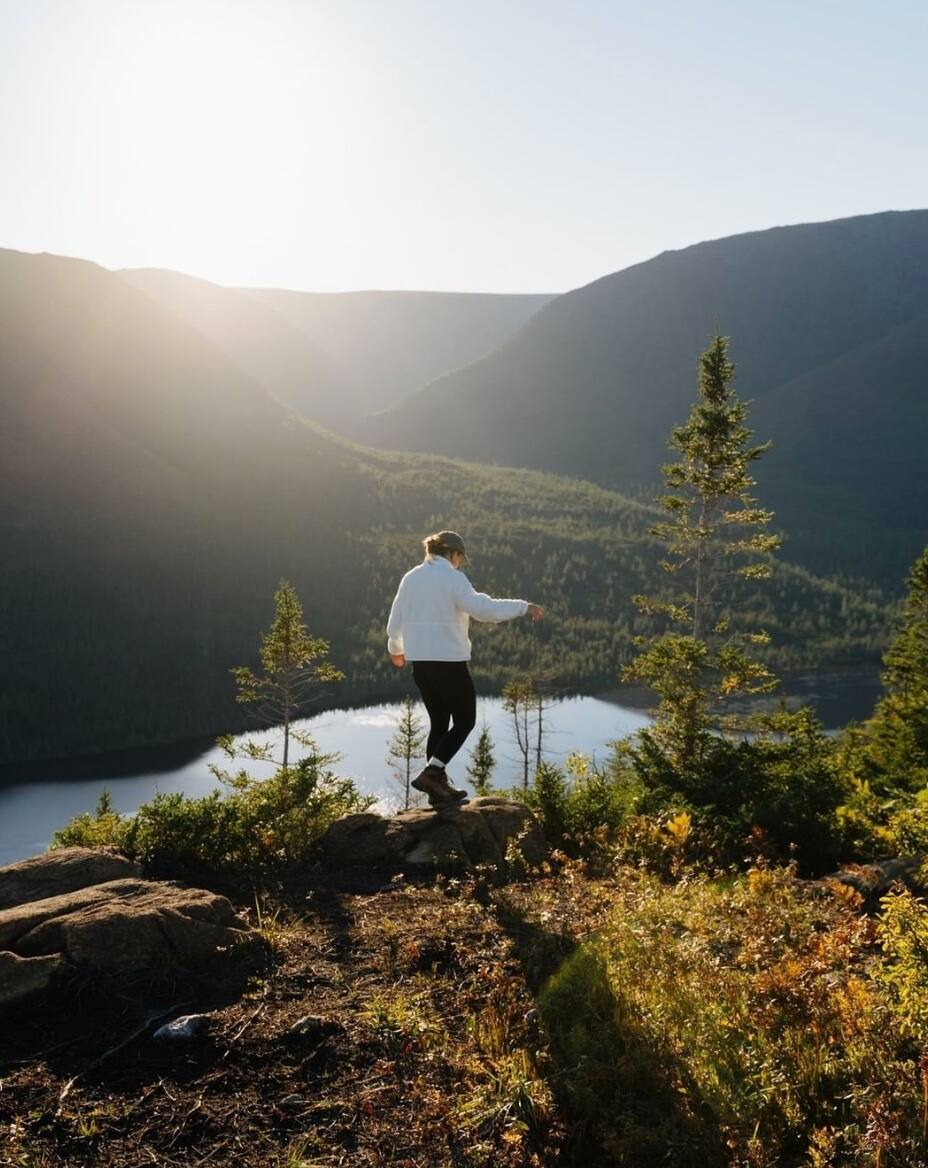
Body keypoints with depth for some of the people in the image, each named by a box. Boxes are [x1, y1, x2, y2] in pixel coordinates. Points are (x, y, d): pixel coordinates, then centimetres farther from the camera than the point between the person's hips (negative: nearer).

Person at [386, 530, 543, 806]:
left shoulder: (410, 578, 11)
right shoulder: (452, 577, -10)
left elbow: (394, 624, 18)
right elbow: (482, 608, -24)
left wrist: (396, 650, 36)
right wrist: (523, 607, -17)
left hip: (420, 663, 7)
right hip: (449, 662, -7)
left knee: (439, 722, 17)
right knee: (464, 720, 7)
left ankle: (438, 786, 19)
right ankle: (430, 772, -6)